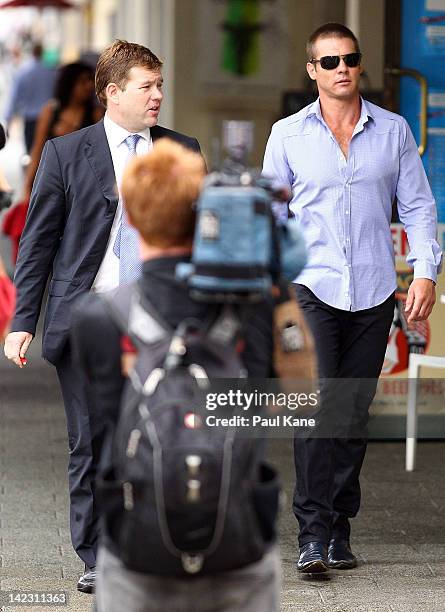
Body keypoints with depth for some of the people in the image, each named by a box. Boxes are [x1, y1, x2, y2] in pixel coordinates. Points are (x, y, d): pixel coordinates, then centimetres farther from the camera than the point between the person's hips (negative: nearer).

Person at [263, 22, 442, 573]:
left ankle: (339, 528, 13)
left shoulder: (393, 130, 7)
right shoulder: (288, 134, 5)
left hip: (373, 291, 2)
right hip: (312, 286, -2)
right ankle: (313, 534, -15)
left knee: (354, 413, 5)